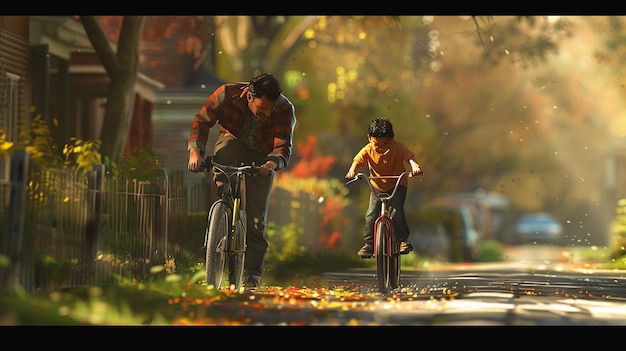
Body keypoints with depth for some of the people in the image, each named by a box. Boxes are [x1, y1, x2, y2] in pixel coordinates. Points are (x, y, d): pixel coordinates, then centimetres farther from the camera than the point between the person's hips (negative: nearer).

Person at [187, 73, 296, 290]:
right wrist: (195, 151, -37)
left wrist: (273, 162, -52)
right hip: (233, 140, 0)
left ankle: (252, 275, 1)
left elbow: (283, 146, -30)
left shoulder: (285, 109, -28)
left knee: (256, 218, -7)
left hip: (261, 157, 0)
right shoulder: (227, 94, -29)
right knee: (224, 152, -39)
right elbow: (201, 121, -21)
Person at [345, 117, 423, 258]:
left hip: (398, 185, -2)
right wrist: (352, 170, -48)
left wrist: (414, 165, -55)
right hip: (377, 187, 2)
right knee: (371, 215, -9)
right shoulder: (368, 150, -16)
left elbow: (409, 157, -33)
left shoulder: (398, 147, -21)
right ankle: (369, 244, 3)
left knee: (396, 211, -21)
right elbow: (357, 161, -25)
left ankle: (403, 240, -4)